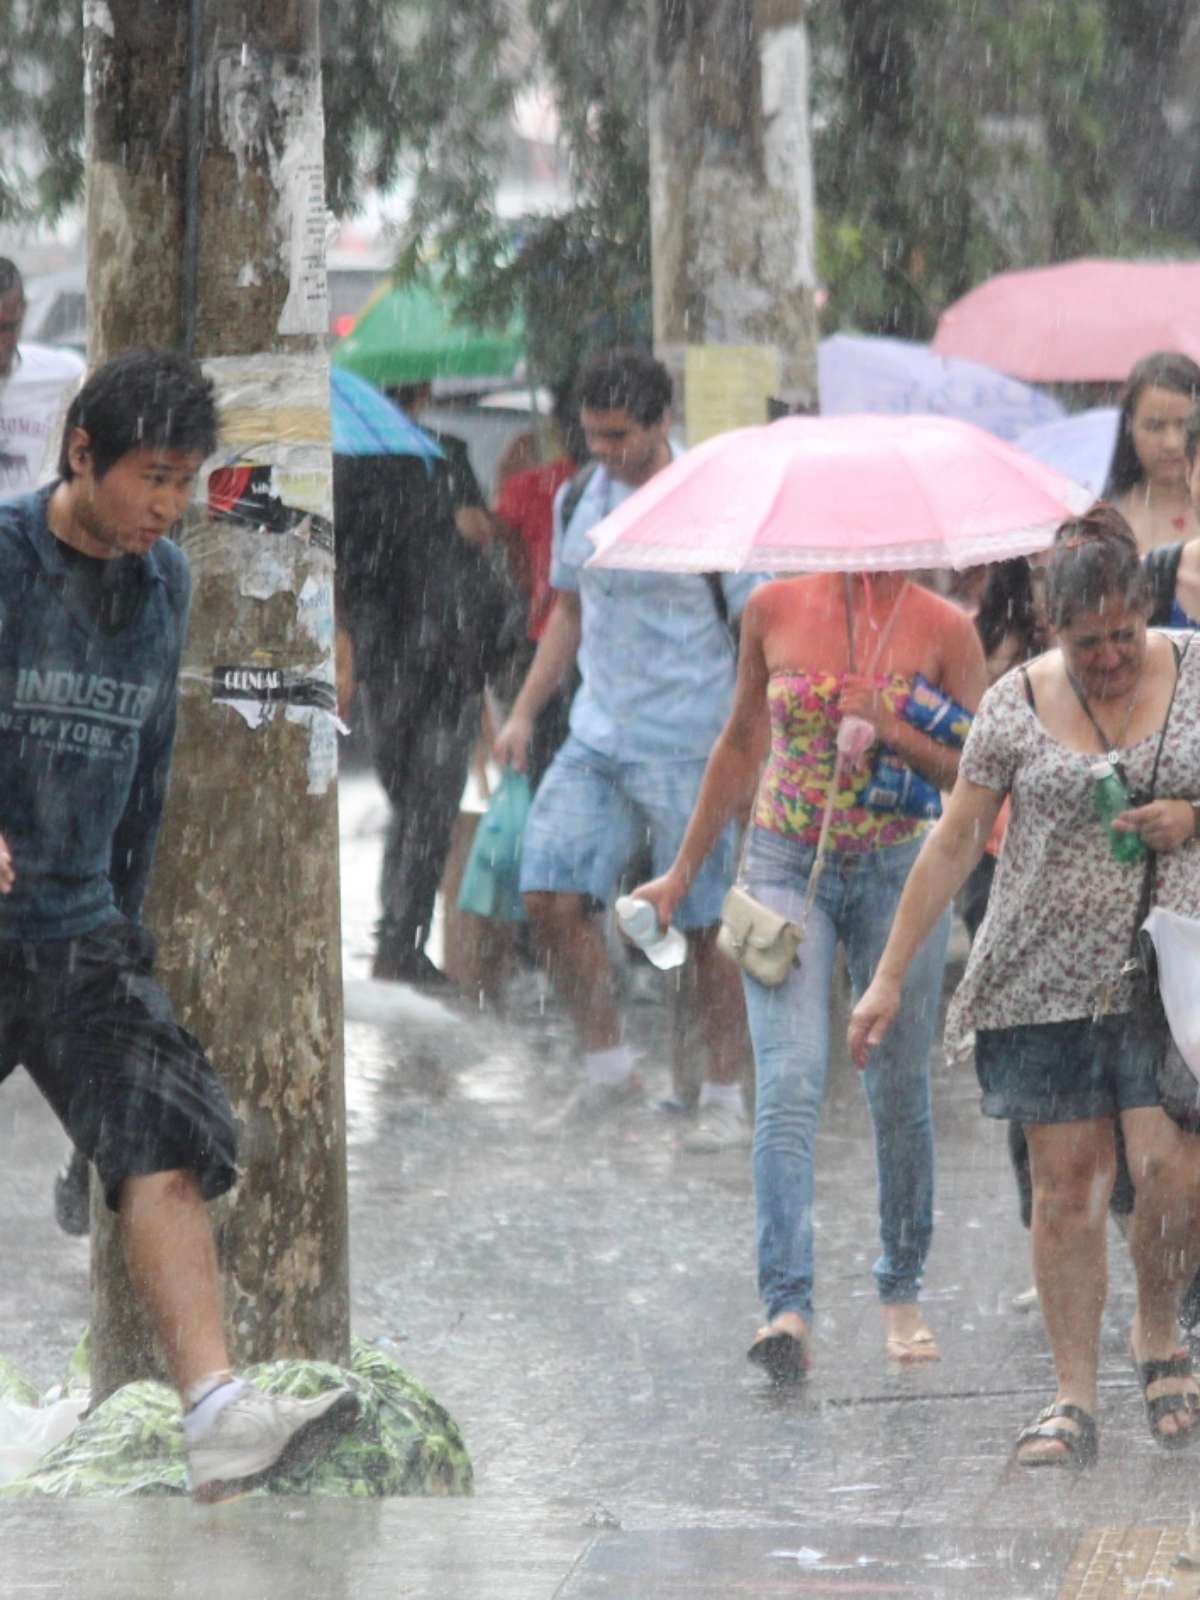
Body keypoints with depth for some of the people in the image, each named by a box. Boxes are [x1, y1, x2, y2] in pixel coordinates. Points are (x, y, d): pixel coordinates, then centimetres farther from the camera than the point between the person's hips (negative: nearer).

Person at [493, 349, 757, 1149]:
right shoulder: (581, 501, 9)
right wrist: (524, 712, 16)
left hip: (689, 750, -6)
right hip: (596, 740, 6)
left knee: (707, 923, -1)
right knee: (553, 897, -5)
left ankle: (726, 1098, 11)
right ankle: (609, 1066, 11)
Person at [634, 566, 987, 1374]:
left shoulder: (943, 628, -3)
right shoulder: (775, 609, 1)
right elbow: (742, 745, 13)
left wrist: (892, 731, -20)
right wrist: (684, 871, 17)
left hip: (899, 874, 0)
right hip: (787, 868, 0)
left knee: (901, 1094, 8)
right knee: (790, 1084, -15)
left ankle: (902, 1291, 28)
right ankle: (789, 1308, -24)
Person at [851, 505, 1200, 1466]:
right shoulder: (1017, 704, 0)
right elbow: (957, 841, 5)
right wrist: (890, 978, 4)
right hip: (1043, 979, 0)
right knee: (1069, 1178, -2)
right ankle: (1075, 1396, 4)